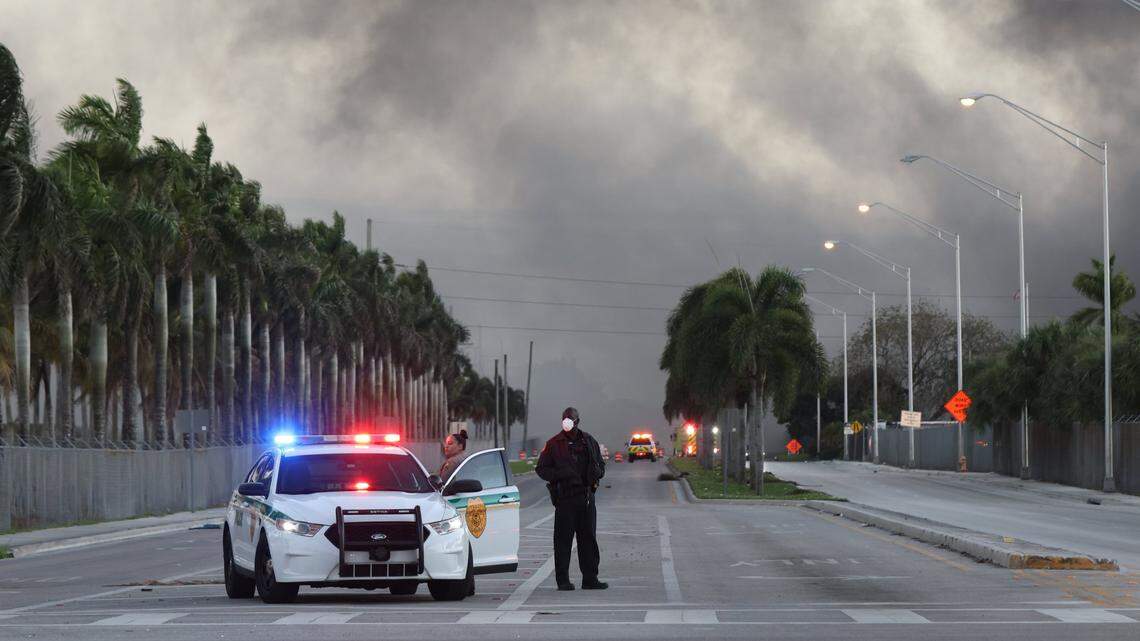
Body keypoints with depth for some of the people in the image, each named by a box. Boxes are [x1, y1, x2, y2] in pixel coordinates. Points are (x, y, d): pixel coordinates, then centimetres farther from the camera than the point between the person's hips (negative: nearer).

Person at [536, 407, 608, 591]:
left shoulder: (589, 442, 13)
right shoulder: (554, 444, 2)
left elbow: (601, 465, 21)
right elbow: (541, 469, 3)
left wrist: (597, 472, -2)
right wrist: (558, 475, -15)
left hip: (586, 497, 3)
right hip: (564, 498, -3)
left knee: (588, 538, 5)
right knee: (563, 539, -4)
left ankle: (590, 578, 10)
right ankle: (562, 580, 1)